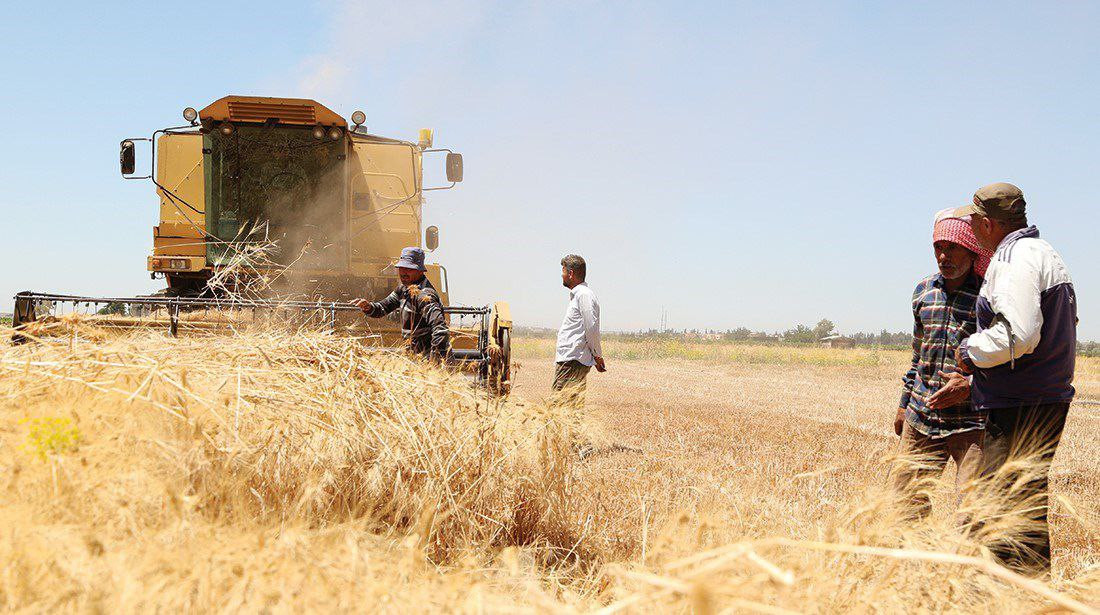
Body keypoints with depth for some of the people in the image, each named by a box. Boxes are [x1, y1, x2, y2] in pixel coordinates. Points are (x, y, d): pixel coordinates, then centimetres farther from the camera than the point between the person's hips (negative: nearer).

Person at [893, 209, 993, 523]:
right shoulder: (924, 291, 11)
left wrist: (970, 385, -20)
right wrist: (905, 404, 22)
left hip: (973, 423, -5)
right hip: (921, 418, 5)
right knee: (905, 502, 9)